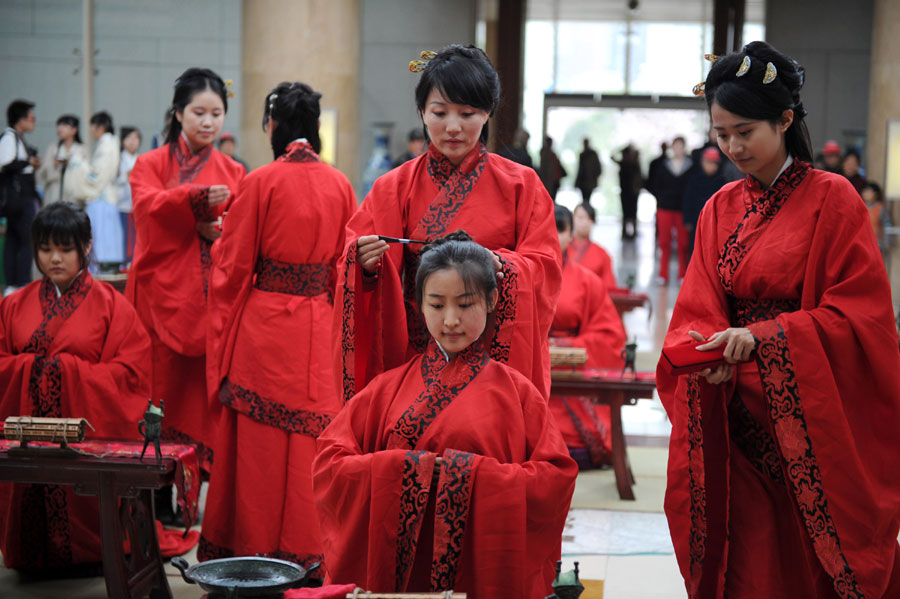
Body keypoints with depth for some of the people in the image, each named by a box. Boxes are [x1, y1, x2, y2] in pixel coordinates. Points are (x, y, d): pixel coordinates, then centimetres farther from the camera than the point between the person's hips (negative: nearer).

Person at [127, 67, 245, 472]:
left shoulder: (233, 173, 15)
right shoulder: (151, 165, 9)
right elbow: (148, 205, -13)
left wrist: (218, 232, -12)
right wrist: (197, 197, -30)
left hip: (213, 299, 2)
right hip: (163, 297, -2)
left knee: (207, 391, -3)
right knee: (162, 395, -4)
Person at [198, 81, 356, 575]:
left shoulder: (261, 182, -10)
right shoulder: (340, 186, 2)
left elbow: (233, 268, -6)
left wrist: (222, 344, 5)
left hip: (265, 326, -3)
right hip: (320, 330, 4)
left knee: (261, 443, 6)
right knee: (312, 439, 12)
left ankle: (255, 548, 14)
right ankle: (308, 547, 20)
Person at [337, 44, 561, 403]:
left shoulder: (520, 185, 7)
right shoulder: (394, 188, 9)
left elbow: (544, 266, -2)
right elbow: (355, 259, 2)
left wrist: (500, 265, -22)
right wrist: (364, 263, -22)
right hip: (414, 354, 1)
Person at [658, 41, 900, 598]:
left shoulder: (833, 199, -6)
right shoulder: (722, 208, 10)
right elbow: (698, 310, 8)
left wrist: (761, 337, -20)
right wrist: (704, 348, -15)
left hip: (812, 421, -4)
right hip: (740, 420, 4)